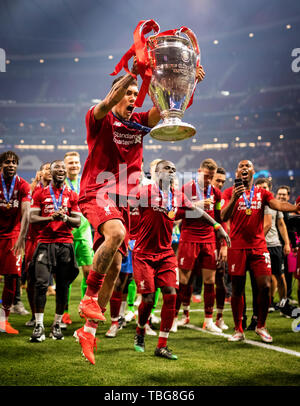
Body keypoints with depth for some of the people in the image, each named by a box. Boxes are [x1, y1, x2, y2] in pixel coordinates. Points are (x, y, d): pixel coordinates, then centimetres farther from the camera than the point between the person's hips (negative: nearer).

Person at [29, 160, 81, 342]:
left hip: (65, 243, 2)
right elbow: (32, 218, 1)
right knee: (41, 283, -12)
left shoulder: (72, 195, 11)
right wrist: (51, 218, -15)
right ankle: (39, 326, -4)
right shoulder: (40, 193, 8)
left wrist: (65, 218, -13)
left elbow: (78, 221, 7)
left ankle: (57, 324, 16)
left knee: (63, 286, 4)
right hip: (45, 242, -1)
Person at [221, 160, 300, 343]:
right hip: (237, 247, -1)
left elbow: (278, 204, -7)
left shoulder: (262, 193, 10)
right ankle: (238, 330, 15)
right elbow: (224, 217, -9)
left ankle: (261, 326, 14)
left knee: (265, 286, -5)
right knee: (237, 289, 3)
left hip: (258, 246, 2)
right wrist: (233, 199, -25)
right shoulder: (230, 192, 4)